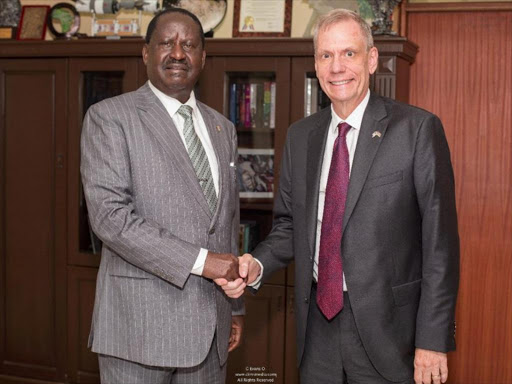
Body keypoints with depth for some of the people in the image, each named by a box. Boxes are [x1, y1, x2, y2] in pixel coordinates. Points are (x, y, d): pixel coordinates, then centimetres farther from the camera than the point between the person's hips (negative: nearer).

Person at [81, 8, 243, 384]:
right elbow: (109, 213, -16)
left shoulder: (222, 128, 14)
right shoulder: (109, 117, -5)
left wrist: (235, 307, 17)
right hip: (140, 322, -5)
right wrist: (200, 260, -18)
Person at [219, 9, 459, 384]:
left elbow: (440, 240, -10)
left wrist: (433, 340, -12)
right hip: (318, 326, 4)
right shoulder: (300, 135, 7)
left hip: (387, 326, -4)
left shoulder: (418, 128, -9)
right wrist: (256, 265, -6)